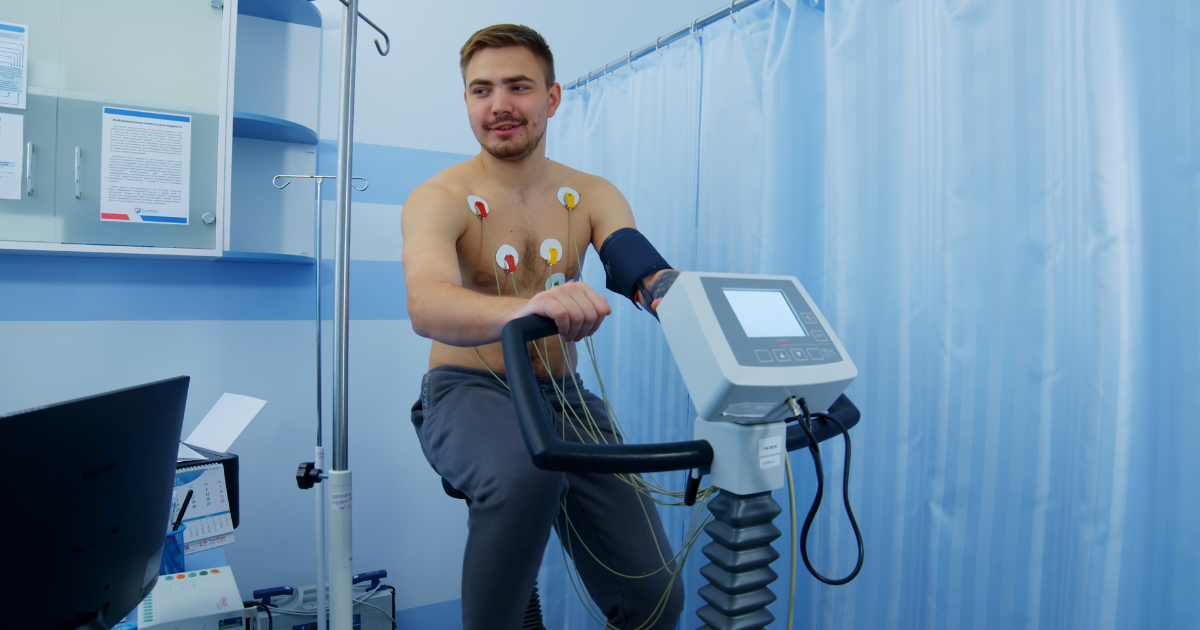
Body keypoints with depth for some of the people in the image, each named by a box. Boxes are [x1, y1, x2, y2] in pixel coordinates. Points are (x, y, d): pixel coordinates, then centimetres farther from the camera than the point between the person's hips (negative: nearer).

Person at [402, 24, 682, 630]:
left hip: (563, 395, 3)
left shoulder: (593, 196, 4)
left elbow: (652, 278, -14)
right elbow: (425, 306, -29)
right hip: (467, 392, -3)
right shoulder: (438, 198, -8)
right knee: (526, 471, -38)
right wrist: (524, 309, -50)